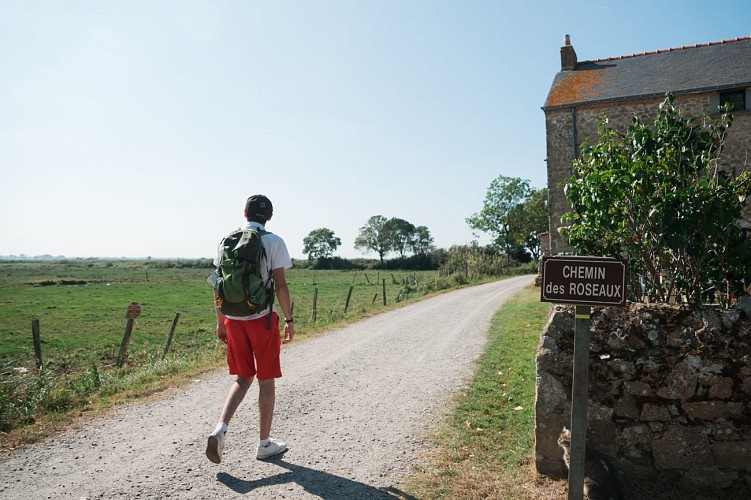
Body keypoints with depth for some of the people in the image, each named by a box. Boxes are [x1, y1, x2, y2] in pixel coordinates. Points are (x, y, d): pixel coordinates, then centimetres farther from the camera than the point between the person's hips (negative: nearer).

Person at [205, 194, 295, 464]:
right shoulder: (273, 242, -7)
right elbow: (280, 285, -11)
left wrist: (220, 322, 15)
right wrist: (289, 320, -2)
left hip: (234, 320, 4)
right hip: (262, 319, -4)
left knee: (242, 378, 18)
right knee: (266, 381, 9)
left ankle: (220, 429, 0)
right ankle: (265, 443, 20)